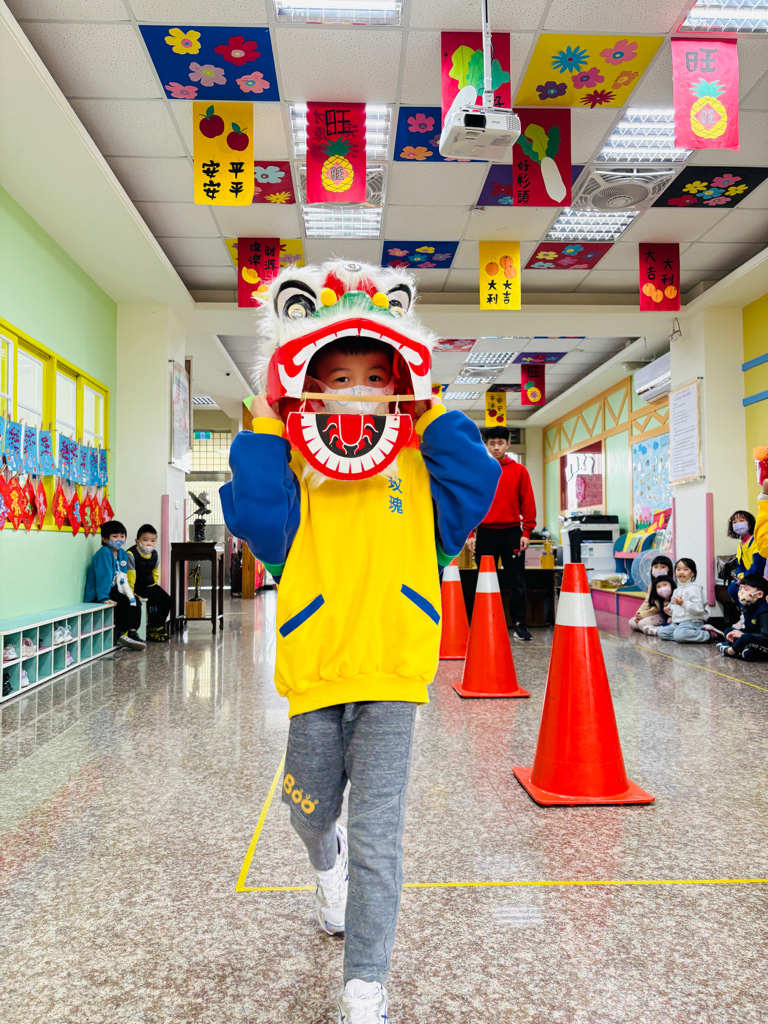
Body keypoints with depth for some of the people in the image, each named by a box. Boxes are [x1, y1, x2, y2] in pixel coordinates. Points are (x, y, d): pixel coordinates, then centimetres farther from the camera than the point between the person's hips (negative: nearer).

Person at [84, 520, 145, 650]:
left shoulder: (122, 554, 8)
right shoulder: (103, 554, -20)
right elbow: (103, 576, -27)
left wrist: (128, 592, 7)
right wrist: (104, 598, -32)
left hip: (113, 589, 9)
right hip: (97, 594, -9)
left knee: (134, 602, -5)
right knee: (123, 602, -24)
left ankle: (132, 632, -10)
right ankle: (122, 634, -15)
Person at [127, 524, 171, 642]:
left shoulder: (154, 554, 2)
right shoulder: (131, 554, -19)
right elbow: (130, 575, -20)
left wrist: (155, 586, 7)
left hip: (149, 584, 7)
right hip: (136, 585, -7)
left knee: (166, 598, -9)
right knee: (154, 597, -26)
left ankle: (157, 627, 0)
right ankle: (156, 628, -17)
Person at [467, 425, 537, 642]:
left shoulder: (519, 471, 5)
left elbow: (527, 503, 3)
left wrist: (526, 532, -4)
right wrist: (470, 533, -1)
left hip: (512, 532, -1)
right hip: (485, 533, 1)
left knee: (517, 581, 0)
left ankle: (520, 624, 8)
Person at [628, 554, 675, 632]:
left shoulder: (670, 583, -15)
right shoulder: (652, 584, 13)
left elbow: (659, 608, -17)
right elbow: (647, 601, 15)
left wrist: (642, 614, -14)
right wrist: (639, 613, -3)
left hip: (663, 615, -9)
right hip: (652, 612, 9)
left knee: (642, 623, -26)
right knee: (632, 622, -7)